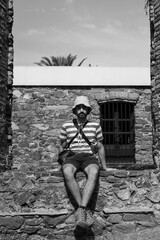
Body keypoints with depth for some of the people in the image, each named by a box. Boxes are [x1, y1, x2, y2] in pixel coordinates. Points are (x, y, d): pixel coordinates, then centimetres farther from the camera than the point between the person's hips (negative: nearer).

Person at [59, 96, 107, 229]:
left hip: (90, 157, 0)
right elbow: (62, 146, 24)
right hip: (72, 157, 0)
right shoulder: (66, 126, 16)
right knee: (67, 172, -38)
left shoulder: (95, 126, 16)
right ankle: (85, 210, -39)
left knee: (94, 172, -38)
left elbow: (100, 147, 20)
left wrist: (105, 167, 16)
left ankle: (81, 210, -48)